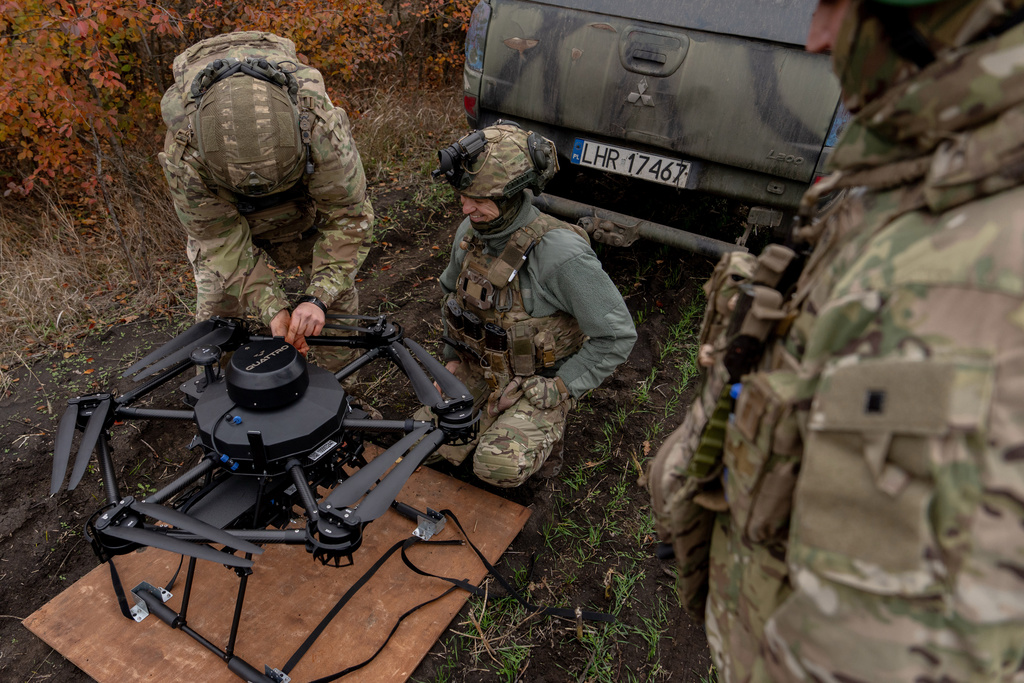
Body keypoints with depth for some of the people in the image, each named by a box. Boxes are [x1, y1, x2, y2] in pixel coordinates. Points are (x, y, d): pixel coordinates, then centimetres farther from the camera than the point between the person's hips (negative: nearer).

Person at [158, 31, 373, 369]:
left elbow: (347, 214, -33)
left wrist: (318, 297, -41)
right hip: (221, 213, 0)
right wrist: (272, 308, -37)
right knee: (216, 307, -1)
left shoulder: (320, 123, -42)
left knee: (338, 291, 1)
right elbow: (221, 238, -28)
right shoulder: (183, 149, -38)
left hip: (306, 199, 1)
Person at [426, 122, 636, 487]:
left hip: (537, 384, -6)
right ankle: (498, 416, 19)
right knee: (444, 445, -8)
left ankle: (544, 433, 7)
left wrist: (557, 390, -20)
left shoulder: (562, 254, -29)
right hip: (478, 373, 6)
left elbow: (616, 336, -22)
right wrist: (453, 358, 7)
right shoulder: (471, 231, -7)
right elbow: (451, 291, 15)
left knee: (497, 467, -25)